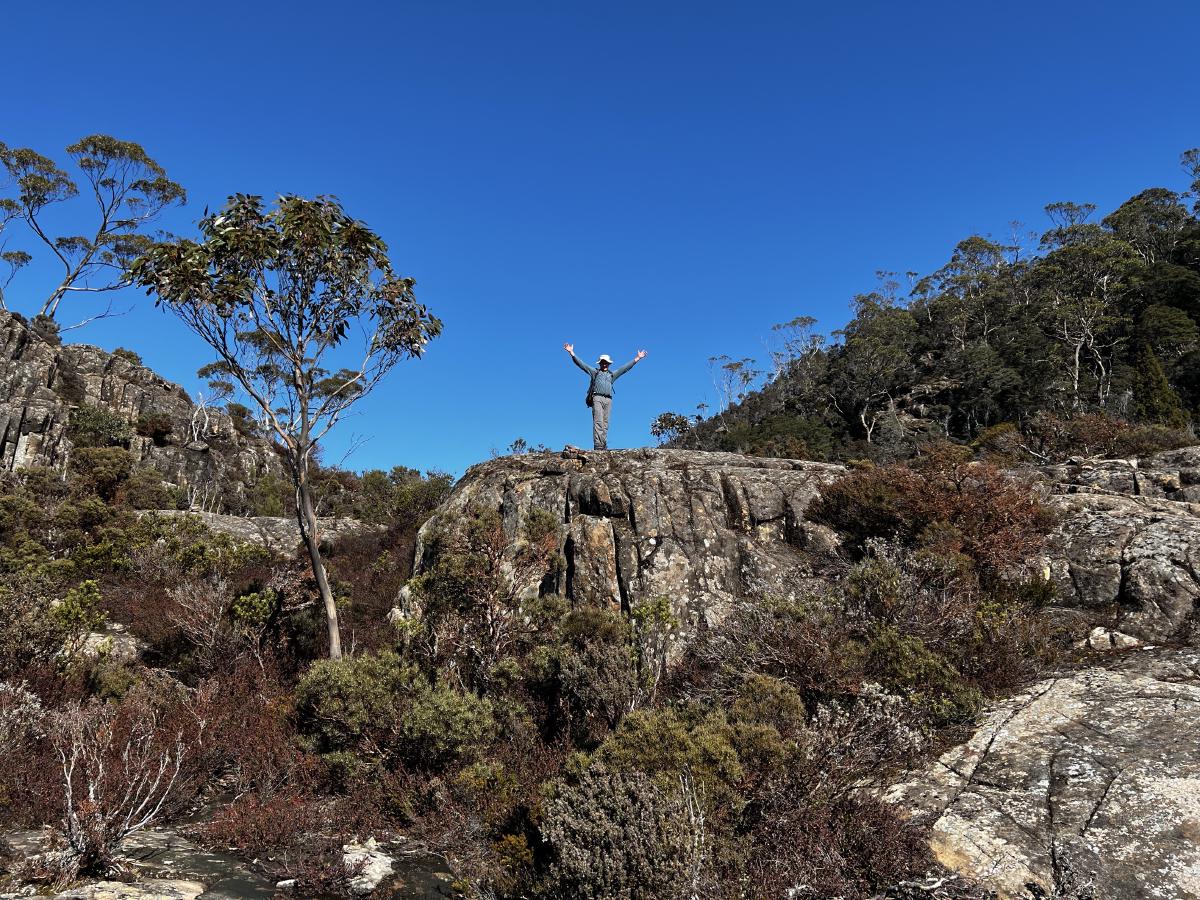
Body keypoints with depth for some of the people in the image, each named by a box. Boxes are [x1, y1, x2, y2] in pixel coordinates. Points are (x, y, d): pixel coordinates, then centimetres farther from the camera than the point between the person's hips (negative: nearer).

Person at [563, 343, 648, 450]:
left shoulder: (612, 374, 26)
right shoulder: (594, 372, 19)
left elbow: (626, 367, 27)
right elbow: (581, 363, 13)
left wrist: (637, 358, 25)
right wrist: (572, 353, 5)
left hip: (608, 400, 3)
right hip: (597, 398, -3)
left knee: (605, 424, -2)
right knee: (598, 422, -15)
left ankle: (603, 446, -6)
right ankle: (598, 445, -25)